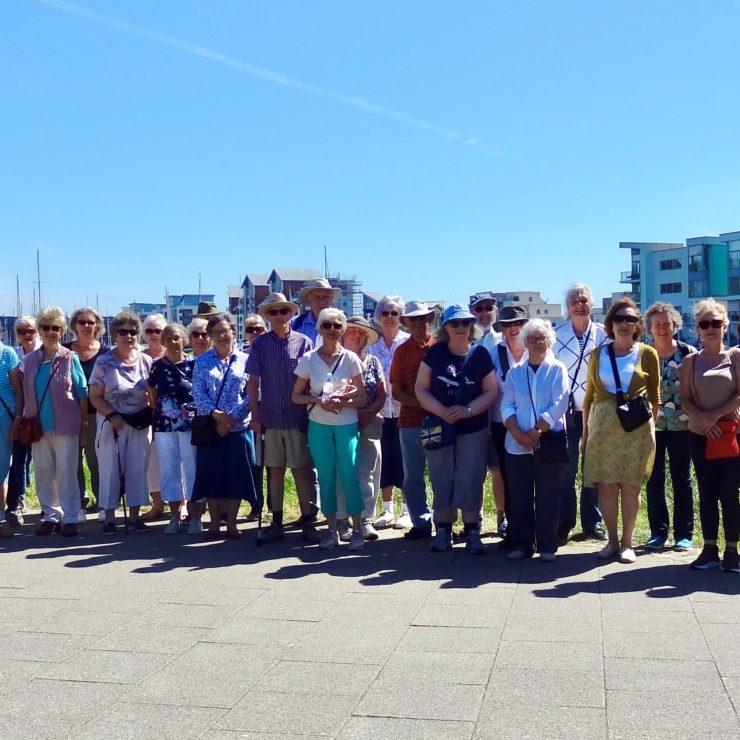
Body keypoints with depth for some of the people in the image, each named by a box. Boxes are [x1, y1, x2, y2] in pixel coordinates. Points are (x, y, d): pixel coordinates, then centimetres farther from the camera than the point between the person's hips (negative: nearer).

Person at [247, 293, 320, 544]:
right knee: (274, 470, 8)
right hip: (270, 417, 2)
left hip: (298, 417, -1)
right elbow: (253, 381, 5)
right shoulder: (260, 344, 5)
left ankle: (308, 523, 7)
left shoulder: (304, 342, 2)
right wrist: (255, 415, 0)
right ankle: (276, 523, 17)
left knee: (302, 469, 1)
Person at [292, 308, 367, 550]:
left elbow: (362, 398, 2)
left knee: (349, 475, -6)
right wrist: (318, 401, -12)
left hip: (347, 425, -1)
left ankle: (357, 530, 3)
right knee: (326, 477, 5)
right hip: (318, 426, 1)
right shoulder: (308, 359, 2)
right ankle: (331, 529, 15)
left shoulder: (350, 358, 0)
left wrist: (342, 403, -16)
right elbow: (296, 396, 5)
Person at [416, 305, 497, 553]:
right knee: (441, 481, 7)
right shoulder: (435, 353, -1)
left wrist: (468, 410, -15)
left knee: (471, 482, 1)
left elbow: (491, 391, 1)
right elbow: (421, 389, -1)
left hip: (474, 430, 0)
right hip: (438, 428, 1)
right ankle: (443, 530, 17)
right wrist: (442, 411, -16)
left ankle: (472, 531, 11)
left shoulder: (480, 354, 0)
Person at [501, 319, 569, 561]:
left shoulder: (557, 369, 3)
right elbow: (507, 405, 5)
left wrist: (536, 431, -14)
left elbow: (558, 405, -7)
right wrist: (518, 433, -11)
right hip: (517, 445, 3)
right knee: (519, 496, 6)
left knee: (548, 496, 1)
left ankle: (547, 547, 9)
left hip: (549, 442, -3)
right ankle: (521, 545, 15)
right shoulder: (514, 372, 13)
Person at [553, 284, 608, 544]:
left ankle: (592, 522, 17)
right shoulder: (557, 335, 2)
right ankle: (564, 522, 10)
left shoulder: (602, 335, 2)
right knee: (566, 469, 0)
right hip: (566, 412, -1)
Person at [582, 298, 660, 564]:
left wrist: (651, 427, -1)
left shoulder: (647, 354, 3)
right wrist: (585, 430, 8)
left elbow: (654, 396, 7)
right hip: (603, 426, 2)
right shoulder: (598, 354, 8)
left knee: (630, 485, 2)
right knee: (606, 485, 1)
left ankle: (627, 542, 13)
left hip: (636, 427, -1)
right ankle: (612, 540, 15)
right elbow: (589, 395, 11)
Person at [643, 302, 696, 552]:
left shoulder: (688, 353, -1)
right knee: (654, 480, 5)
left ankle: (683, 534, 12)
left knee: (682, 480, 4)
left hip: (681, 426, -1)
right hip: (651, 425, 2)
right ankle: (658, 532, 15)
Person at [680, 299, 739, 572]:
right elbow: (685, 399, 3)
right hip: (700, 436, 2)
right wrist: (703, 418, -14)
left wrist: (716, 415, -15)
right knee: (707, 493, 6)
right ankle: (709, 550, 13)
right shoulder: (691, 361, 7)